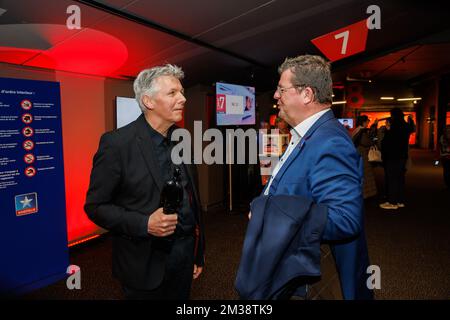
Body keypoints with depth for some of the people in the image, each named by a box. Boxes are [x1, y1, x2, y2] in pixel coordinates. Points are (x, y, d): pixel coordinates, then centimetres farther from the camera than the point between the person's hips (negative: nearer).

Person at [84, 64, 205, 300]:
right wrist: (144, 224, -24)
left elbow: (192, 199, 9)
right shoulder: (117, 143, -14)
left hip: (185, 252, 5)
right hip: (146, 262, -5)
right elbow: (95, 205, -10)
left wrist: (198, 254, 12)